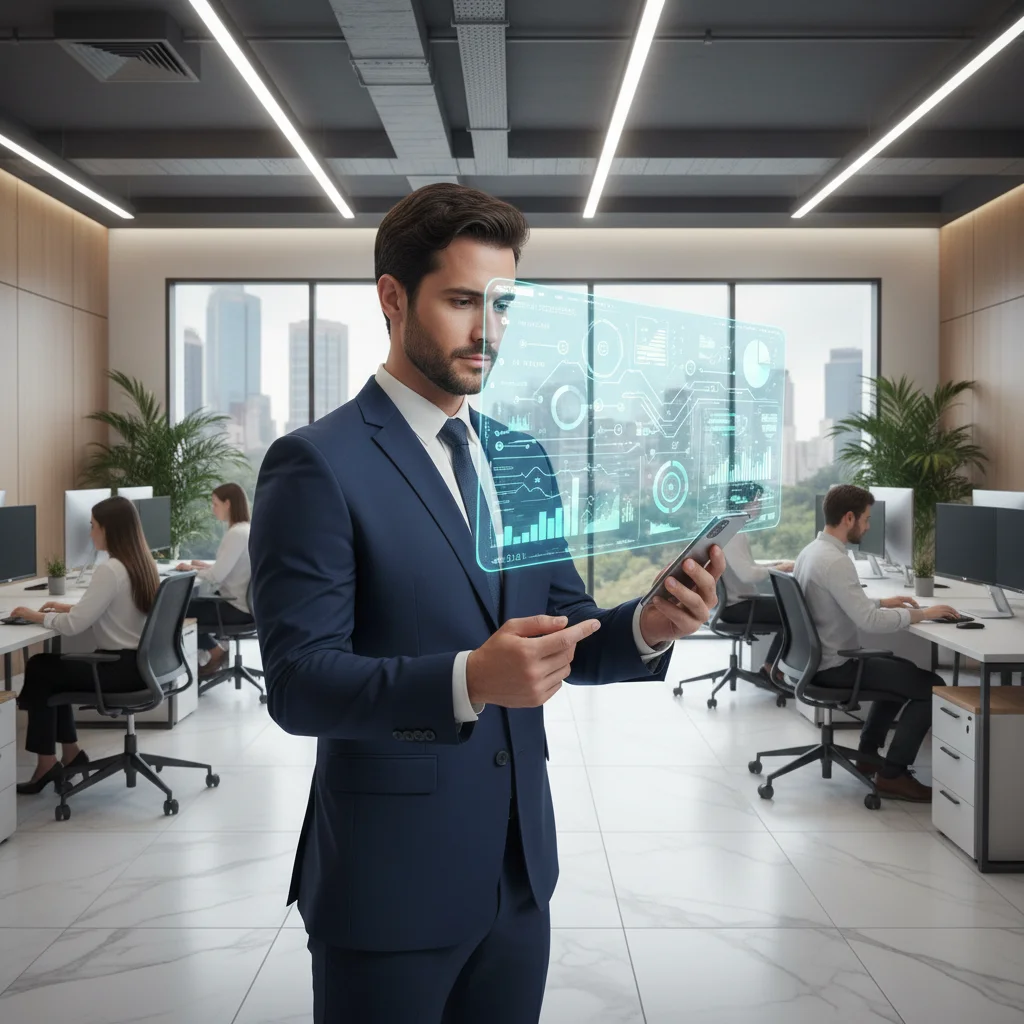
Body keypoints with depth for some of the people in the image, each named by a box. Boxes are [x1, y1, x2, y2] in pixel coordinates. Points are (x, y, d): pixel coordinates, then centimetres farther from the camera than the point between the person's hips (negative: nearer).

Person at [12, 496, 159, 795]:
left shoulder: (110, 570, -21)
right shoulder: (143, 563, 7)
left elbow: (74, 626, -20)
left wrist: (38, 616, -4)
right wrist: (69, 607, 13)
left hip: (123, 667, -9)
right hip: (139, 662, 9)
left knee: (39, 669, 8)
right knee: (52, 668, 21)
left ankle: (48, 763, 14)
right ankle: (71, 753, 24)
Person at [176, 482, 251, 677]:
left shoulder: (236, 534, -22)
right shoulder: (247, 529, 7)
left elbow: (216, 576, -23)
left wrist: (192, 570, -6)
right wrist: (206, 566, 9)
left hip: (237, 608, -9)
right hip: (244, 603, 9)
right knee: (189, 603, 20)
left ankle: (214, 651, 16)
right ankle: (206, 653, 21)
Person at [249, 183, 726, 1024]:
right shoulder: (318, 465, -13)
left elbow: (568, 633, 8)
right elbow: (298, 682, -18)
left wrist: (648, 627, -14)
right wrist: (467, 680, -33)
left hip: (519, 869, 6)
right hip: (390, 882, -5)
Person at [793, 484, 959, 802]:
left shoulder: (811, 550, 7)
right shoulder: (835, 561, -24)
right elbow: (870, 622, -29)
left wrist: (883, 602, 15)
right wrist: (922, 613, -18)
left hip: (820, 658, 10)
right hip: (836, 665, -10)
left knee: (903, 668, 29)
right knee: (932, 686, -6)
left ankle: (868, 754, 31)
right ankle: (892, 775, -1)